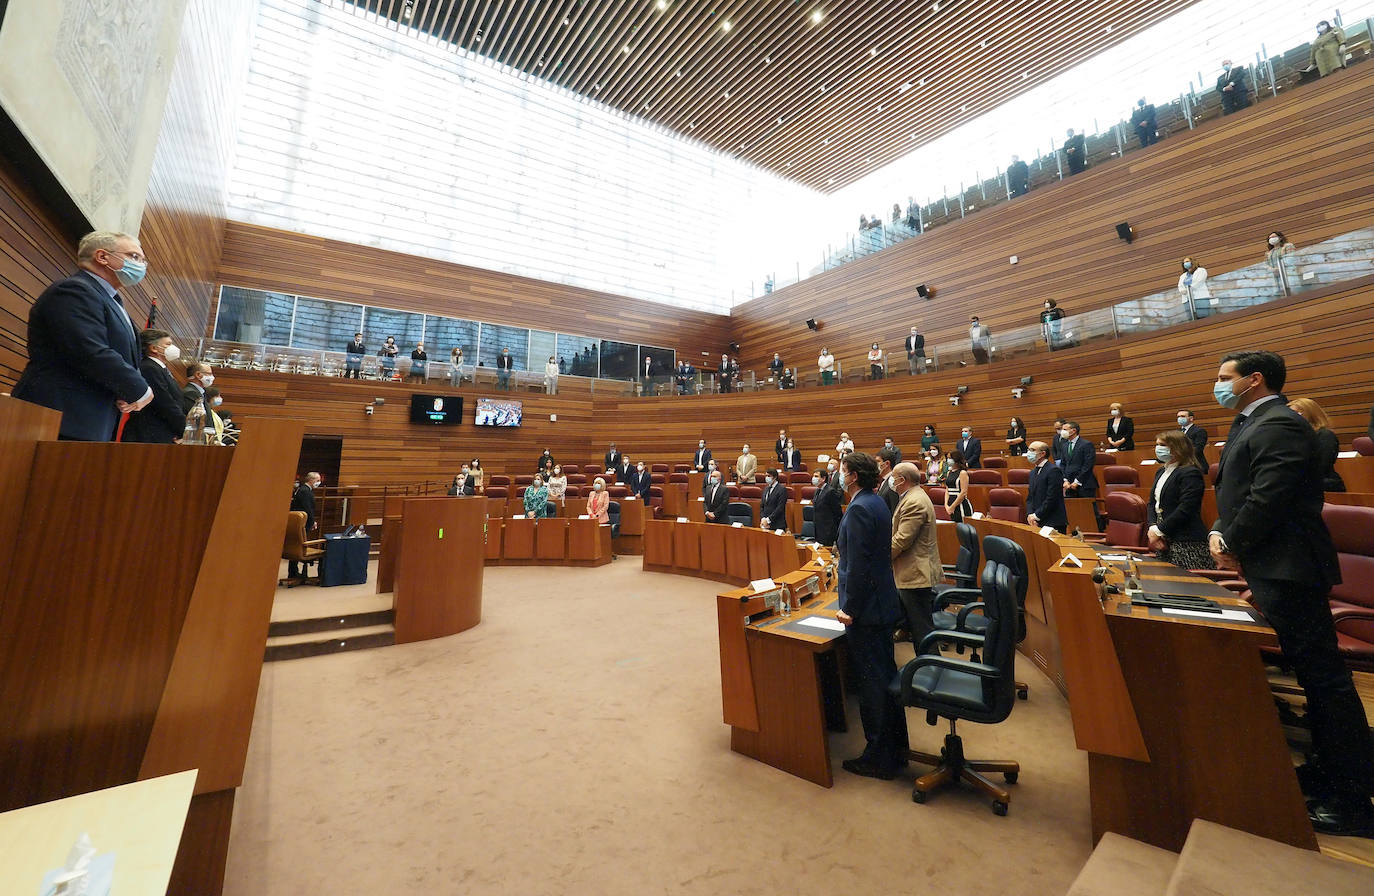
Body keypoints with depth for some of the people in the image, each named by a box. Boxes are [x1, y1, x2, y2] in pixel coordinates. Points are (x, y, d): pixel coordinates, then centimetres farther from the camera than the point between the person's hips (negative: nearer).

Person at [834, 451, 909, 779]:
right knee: (885, 675, 20)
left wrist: (849, 608, -18)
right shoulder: (877, 503, 9)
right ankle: (896, 747, 35)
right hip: (883, 603, 10)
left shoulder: (859, 509, -21)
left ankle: (879, 758, 19)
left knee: (870, 681, 3)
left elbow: (858, 565, -23)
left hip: (866, 608, -10)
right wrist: (847, 583, 20)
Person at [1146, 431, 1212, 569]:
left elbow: (1185, 510, -18)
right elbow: (1152, 503, 15)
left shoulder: (1190, 473, -10)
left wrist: (1159, 531, -14)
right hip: (1164, 542, 8)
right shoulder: (1160, 471, 16)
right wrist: (1152, 528, -1)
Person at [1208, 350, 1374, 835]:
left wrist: (1232, 543, -9)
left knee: (1323, 676, -2)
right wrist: (1220, 533, 5)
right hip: (1273, 569, 10)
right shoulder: (1253, 425, 15)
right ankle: (1329, 770, 32)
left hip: (1287, 568, -10)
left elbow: (1267, 500, -21)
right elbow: (1237, 493, 17)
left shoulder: (1279, 426, -15)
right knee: (1313, 673, 18)